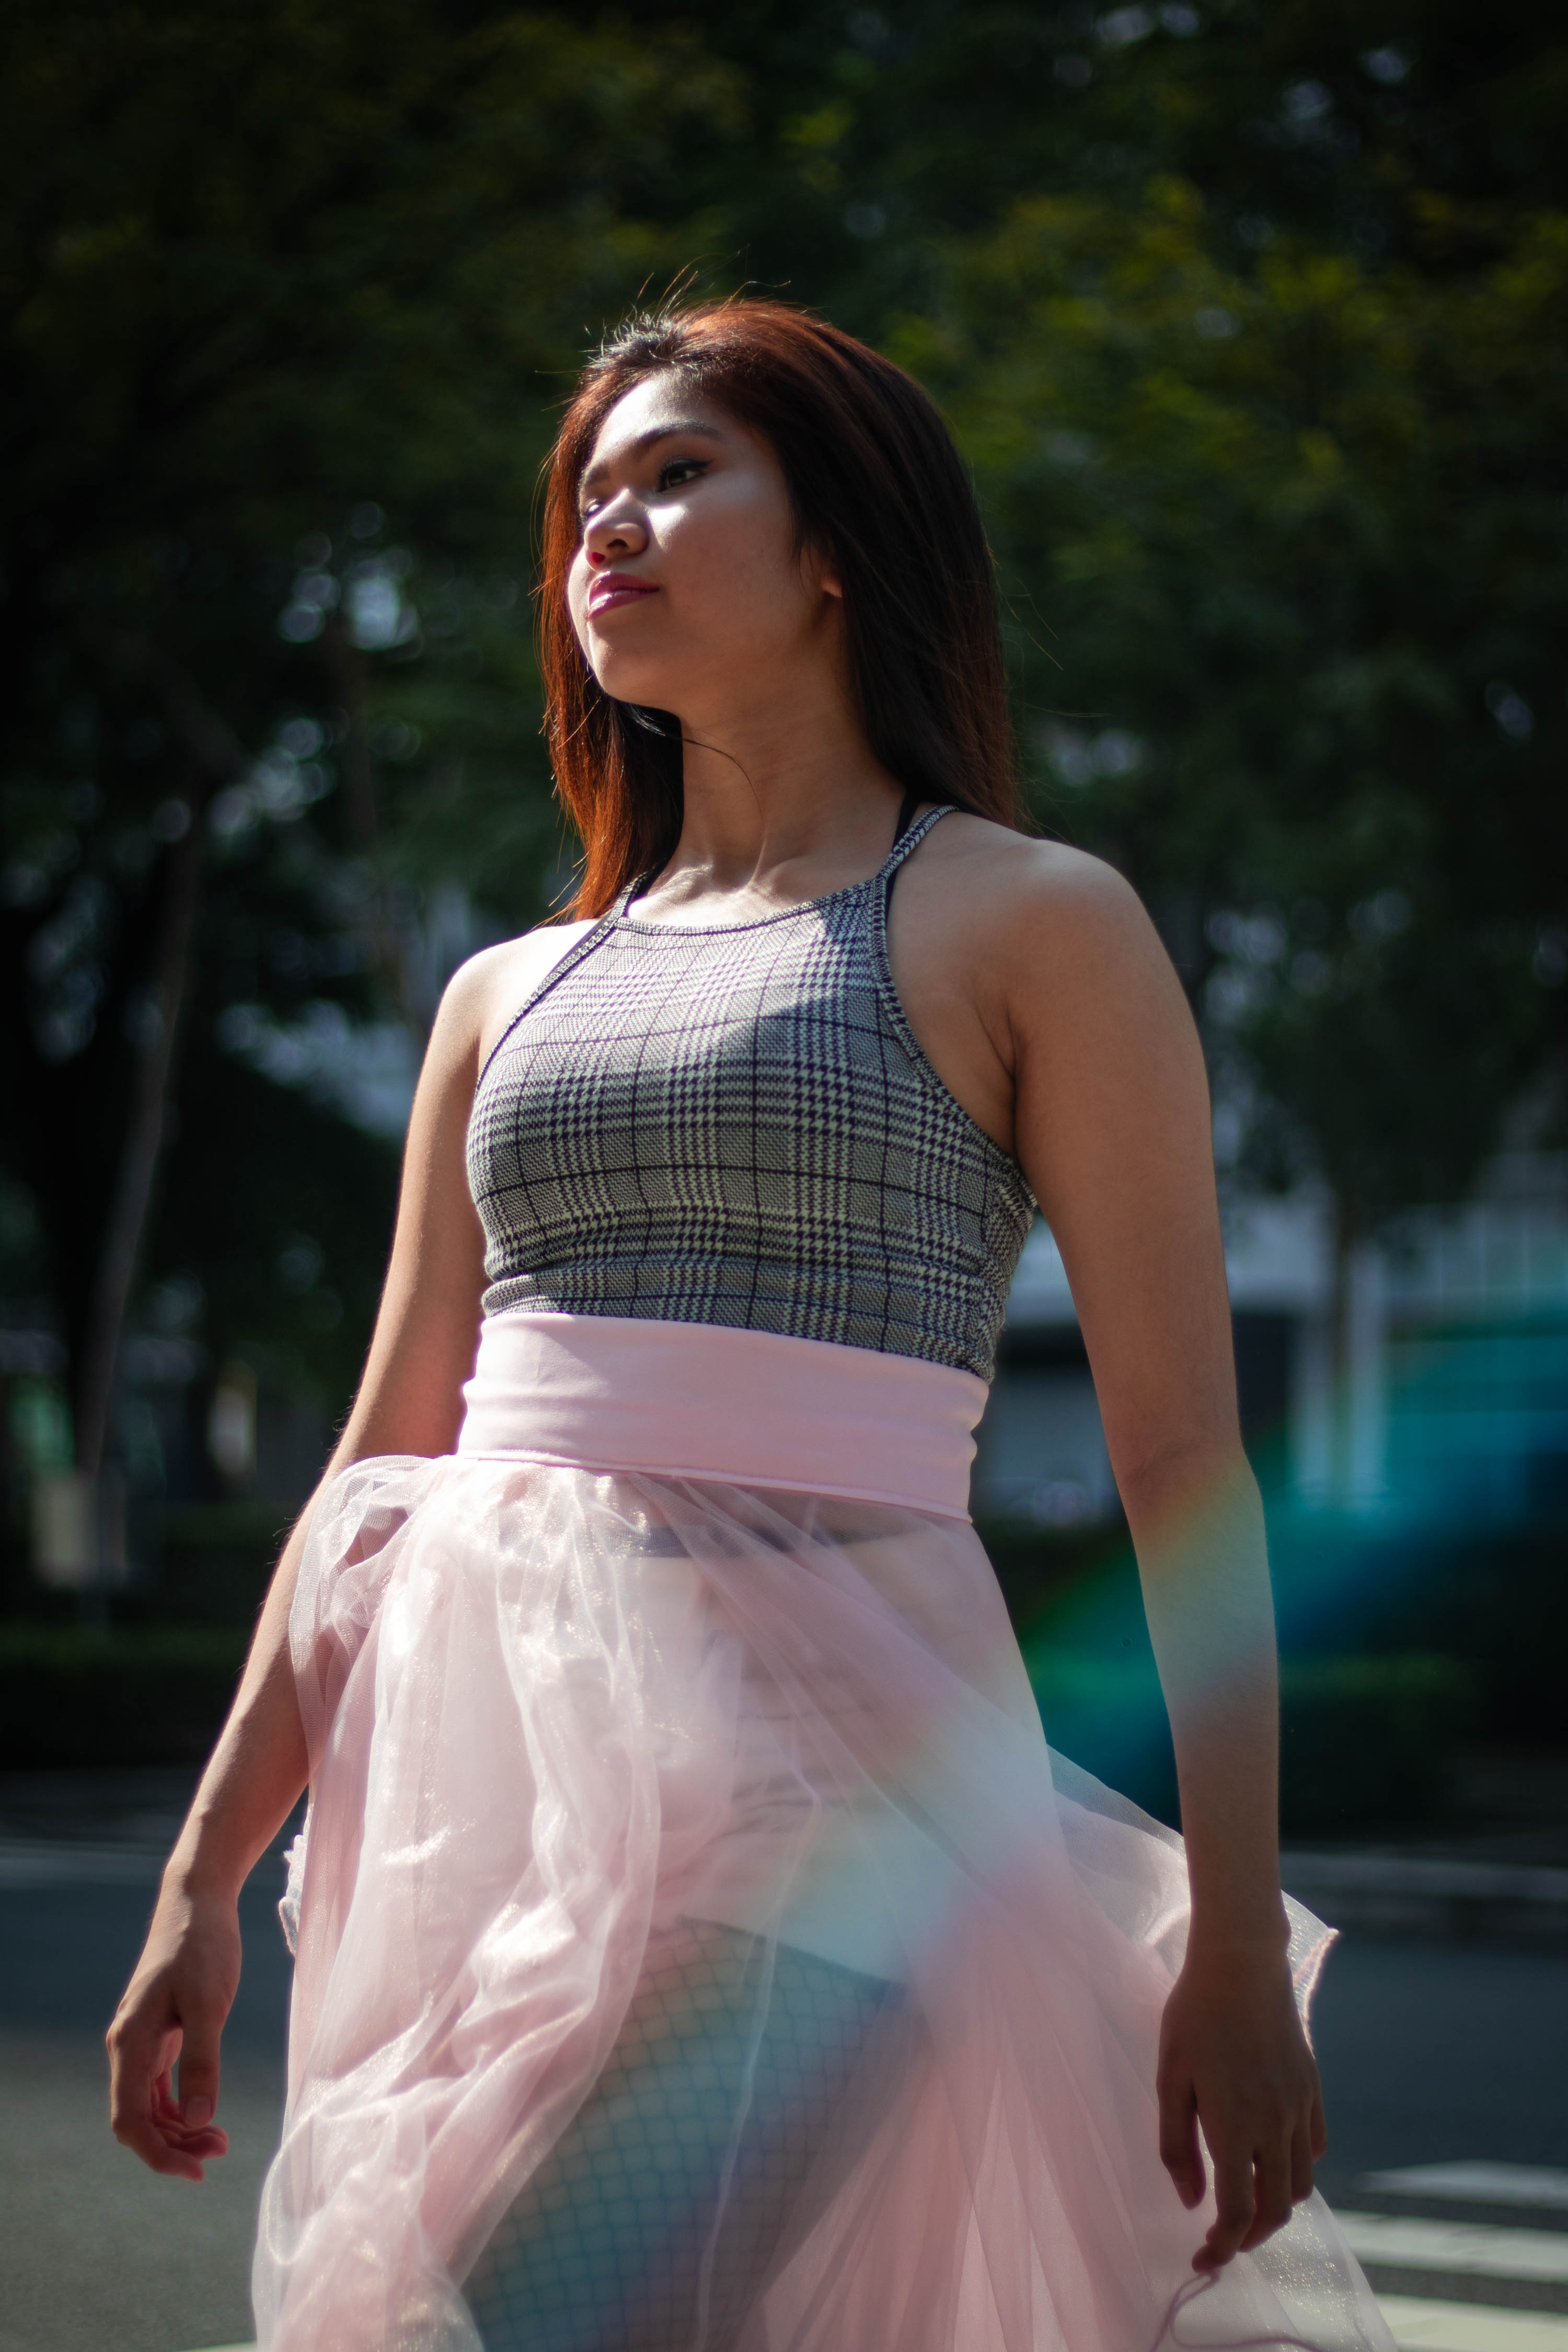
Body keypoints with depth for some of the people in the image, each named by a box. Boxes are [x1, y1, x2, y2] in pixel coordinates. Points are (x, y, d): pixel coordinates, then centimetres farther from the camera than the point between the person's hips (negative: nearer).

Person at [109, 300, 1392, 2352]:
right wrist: (205, 1877, 14)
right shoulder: (508, 999, 18)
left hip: (806, 1762, -6)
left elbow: (1181, 1452, -2)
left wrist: (1237, 1945, -7)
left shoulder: (1029, 928, 3)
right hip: (480, 1762, 6)